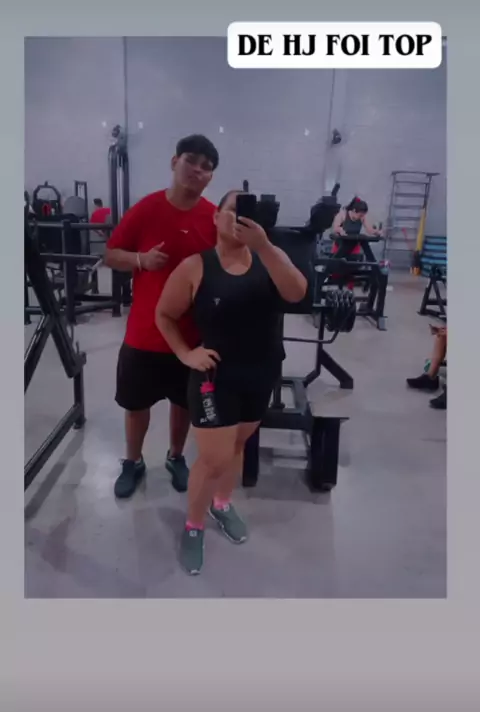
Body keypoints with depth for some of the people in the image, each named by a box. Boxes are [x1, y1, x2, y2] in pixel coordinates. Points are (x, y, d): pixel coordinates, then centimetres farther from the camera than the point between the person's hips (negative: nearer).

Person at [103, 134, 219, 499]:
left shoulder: (216, 217, -5)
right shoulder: (146, 209, -7)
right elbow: (111, 255, 1)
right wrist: (142, 259, -19)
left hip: (193, 332, 1)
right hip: (144, 330, 0)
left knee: (184, 401, 17)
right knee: (136, 402, 14)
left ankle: (176, 457, 42)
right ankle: (133, 462, 38)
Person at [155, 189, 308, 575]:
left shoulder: (270, 255, -3)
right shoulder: (195, 267, -10)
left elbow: (297, 293, -21)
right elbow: (164, 315, -1)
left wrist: (263, 246, -29)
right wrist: (185, 353, -12)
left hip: (263, 374, 4)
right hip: (216, 376, -4)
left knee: (238, 444, 21)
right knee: (214, 459, 0)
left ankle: (222, 503, 46)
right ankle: (193, 525, 26)